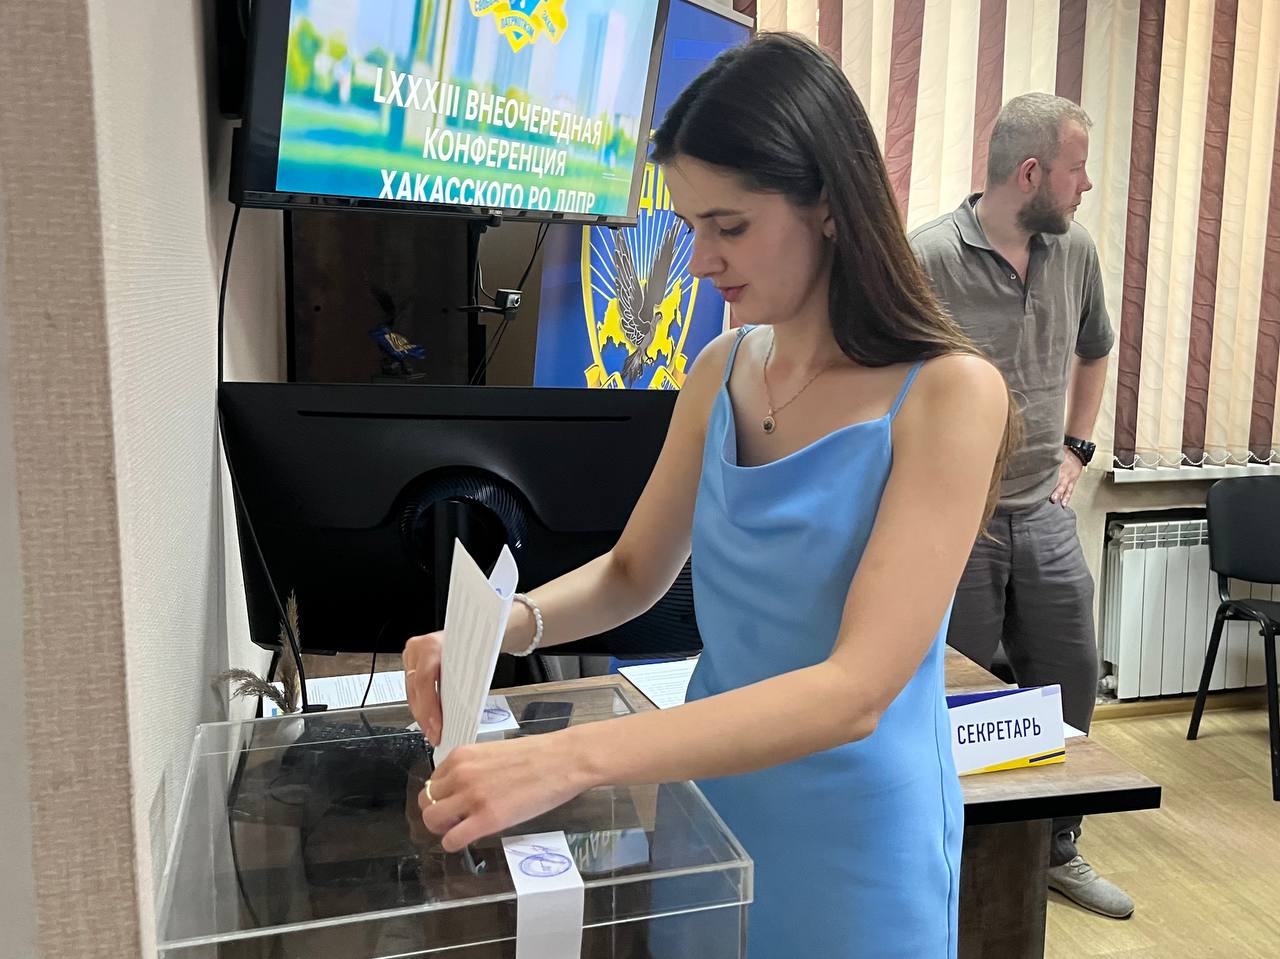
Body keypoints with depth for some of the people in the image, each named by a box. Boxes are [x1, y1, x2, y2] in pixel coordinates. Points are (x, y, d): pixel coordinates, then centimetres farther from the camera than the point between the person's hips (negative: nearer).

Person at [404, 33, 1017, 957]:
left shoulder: (949, 394, -20)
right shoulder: (720, 373, -2)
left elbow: (855, 692, -27)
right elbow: (634, 573, 8)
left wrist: (571, 759, -35)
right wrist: (508, 624, -12)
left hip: (858, 838, -5)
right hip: (710, 795, 5)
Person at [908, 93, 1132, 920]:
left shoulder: (1076, 250, 4)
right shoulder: (927, 260, -16)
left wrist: (1077, 448, 15)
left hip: (1046, 513, 6)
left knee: (1070, 685, 15)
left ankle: (1058, 851, 37)